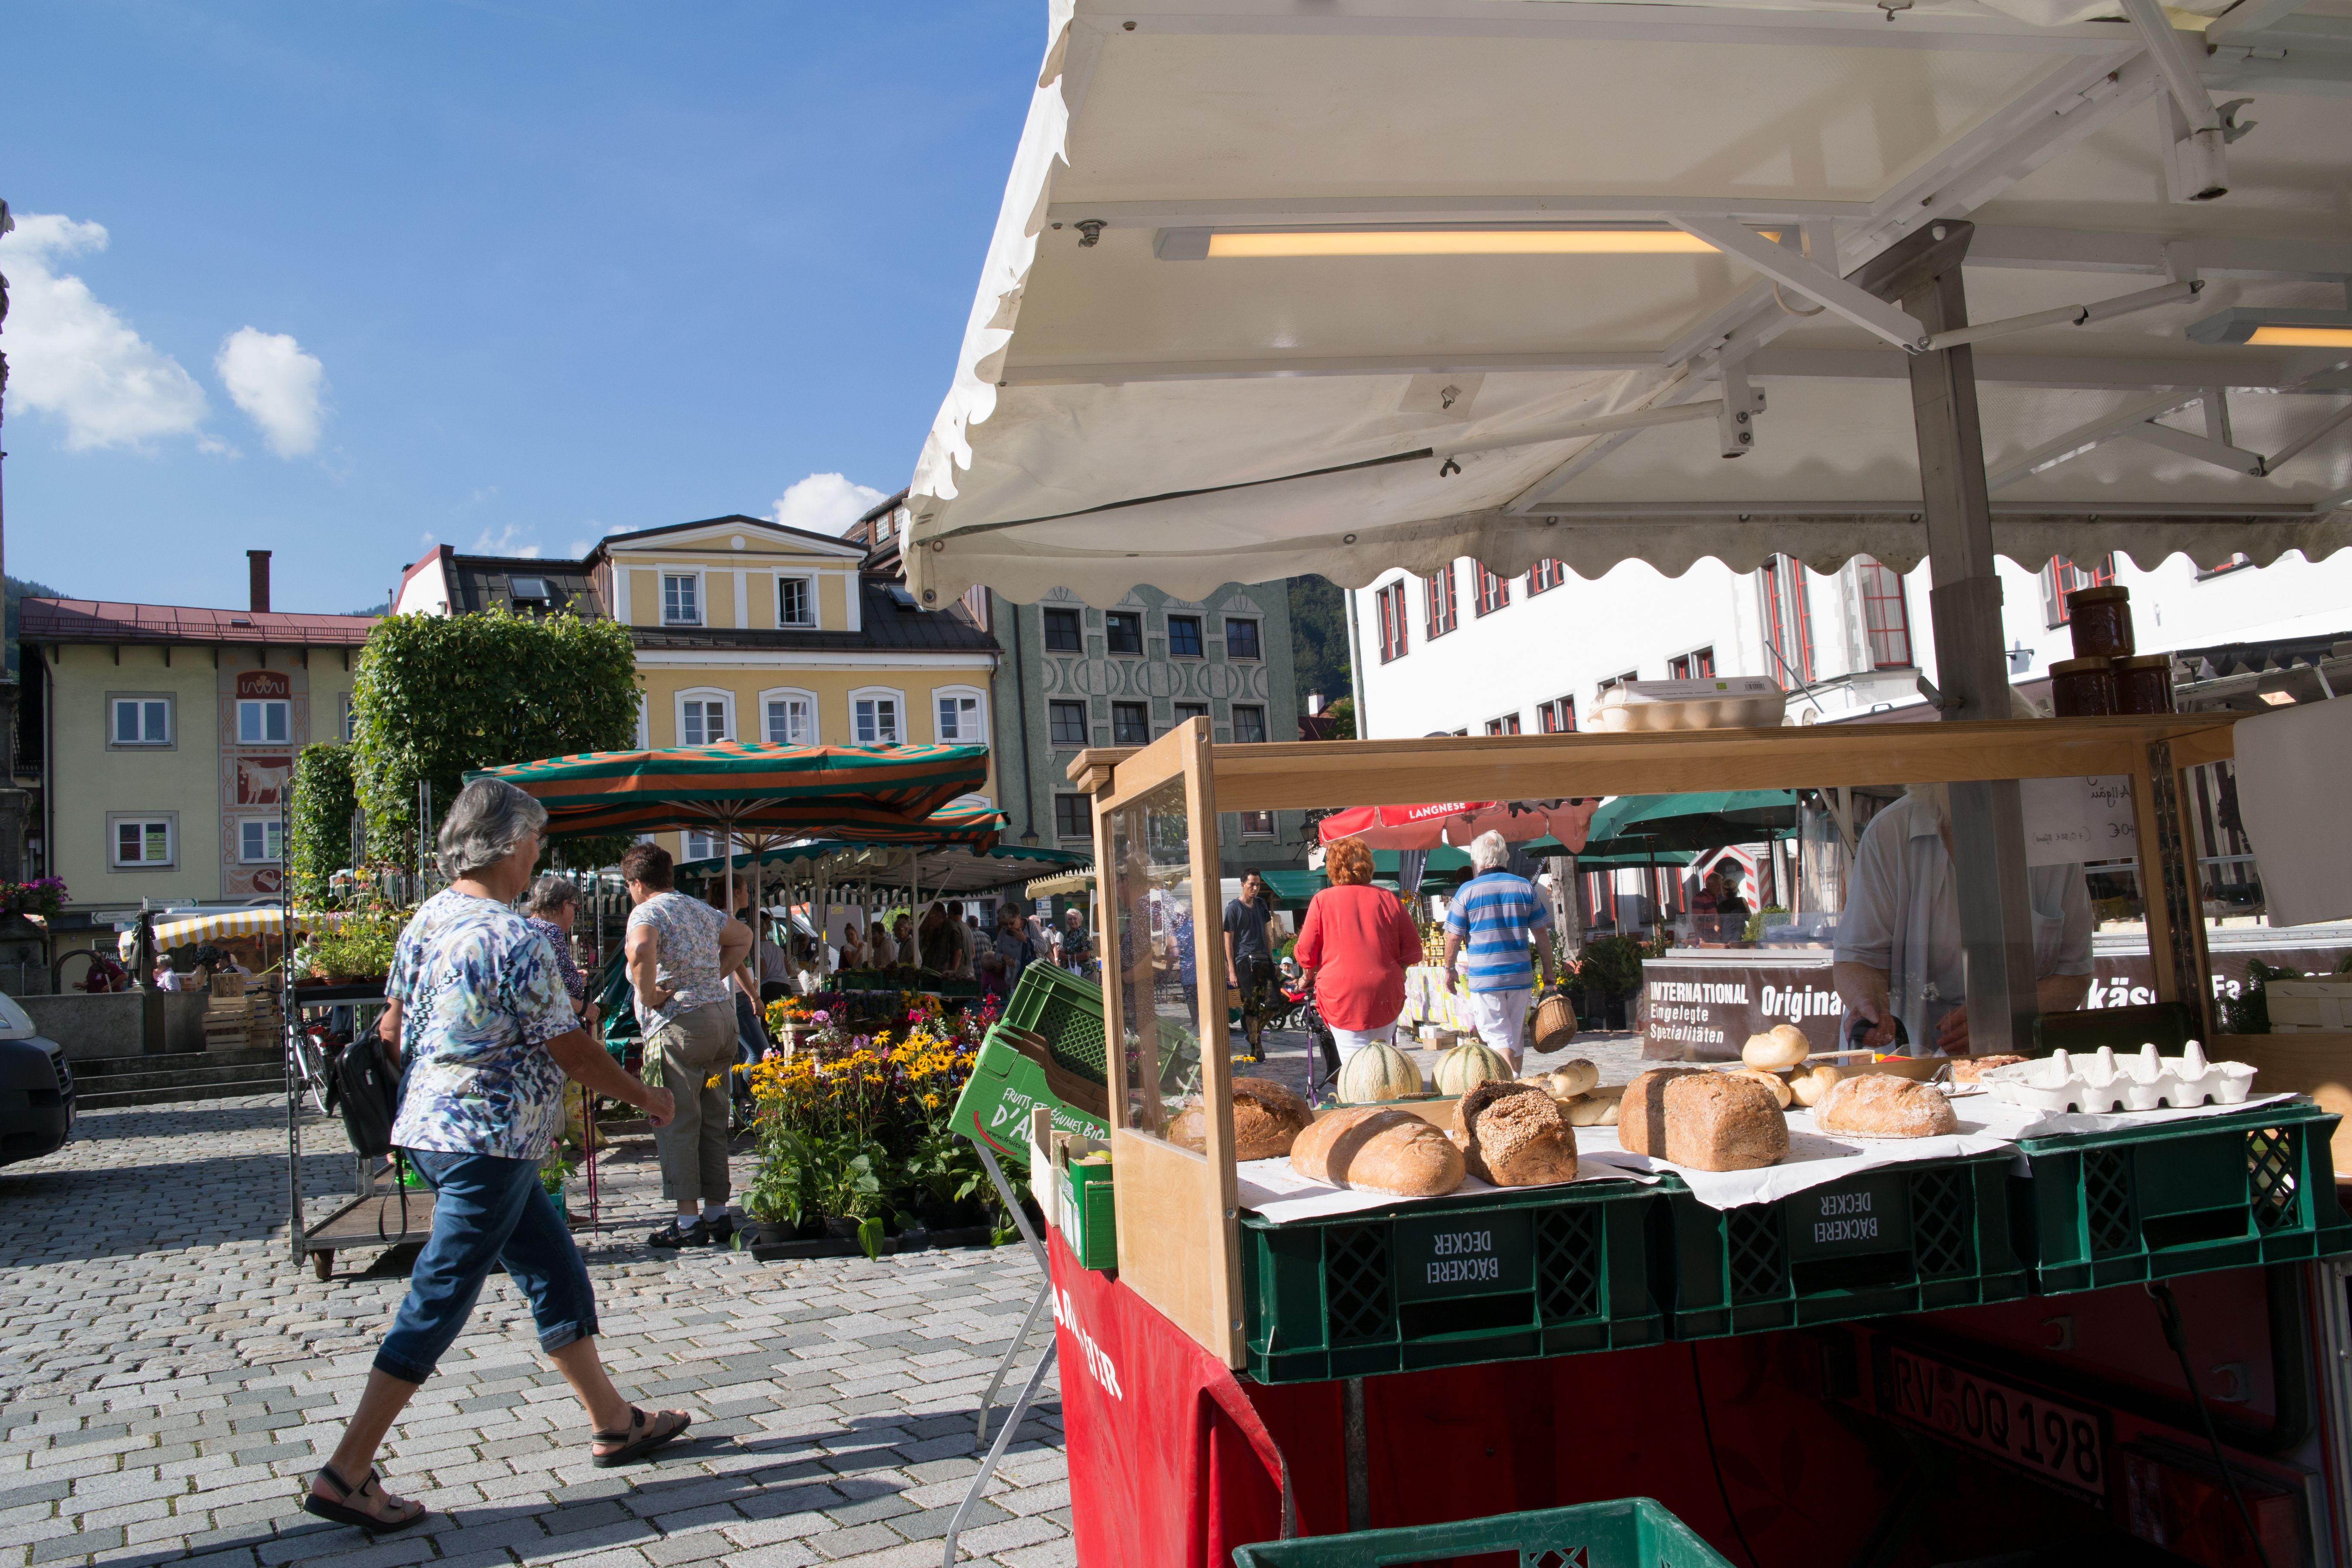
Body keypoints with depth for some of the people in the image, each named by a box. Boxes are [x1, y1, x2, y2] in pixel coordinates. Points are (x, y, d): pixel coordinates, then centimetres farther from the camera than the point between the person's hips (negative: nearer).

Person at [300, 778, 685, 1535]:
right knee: (438, 1302, 0)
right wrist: (646, 1097, -1)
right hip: (489, 1139, -10)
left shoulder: (427, 918, 5)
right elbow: (572, 1050, -15)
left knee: (556, 1271, 17)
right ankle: (347, 1472, 8)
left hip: (436, 1124, 10)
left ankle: (614, 1423, 27)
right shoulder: (516, 939, -20)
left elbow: (394, 1026, 11)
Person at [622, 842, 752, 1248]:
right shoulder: (701, 909, 17)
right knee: (713, 1122, 13)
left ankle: (688, 1222, -1)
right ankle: (717, 1214, 17)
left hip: (679, 1023, -8)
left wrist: (648, 996, -16)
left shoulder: (647, 913, -7)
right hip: (723, 1014, 8)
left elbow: (641, 951, -29)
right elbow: (742, 937, 30)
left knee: (677, 1123, -1)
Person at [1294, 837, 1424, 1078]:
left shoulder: (1322, 900, -2)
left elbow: (1306, 954, -1)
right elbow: (1413, 951, 6)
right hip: (1386, 996, 3)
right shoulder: (1388, 900, 5)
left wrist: (1309, 976, 19)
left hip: (1340, 995, -3)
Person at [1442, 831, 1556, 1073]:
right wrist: (1548, 970, 16)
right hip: (1521, 977, 4)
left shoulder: (1467, 891, -6)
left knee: (1498, 1039, -2)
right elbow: (1541, 932, 7)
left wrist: (1450, 970, 9)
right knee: (1515, 1039, 14)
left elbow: (1454, 937, -5)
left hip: (1484, 978, -4)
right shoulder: (1526, 888, 4)